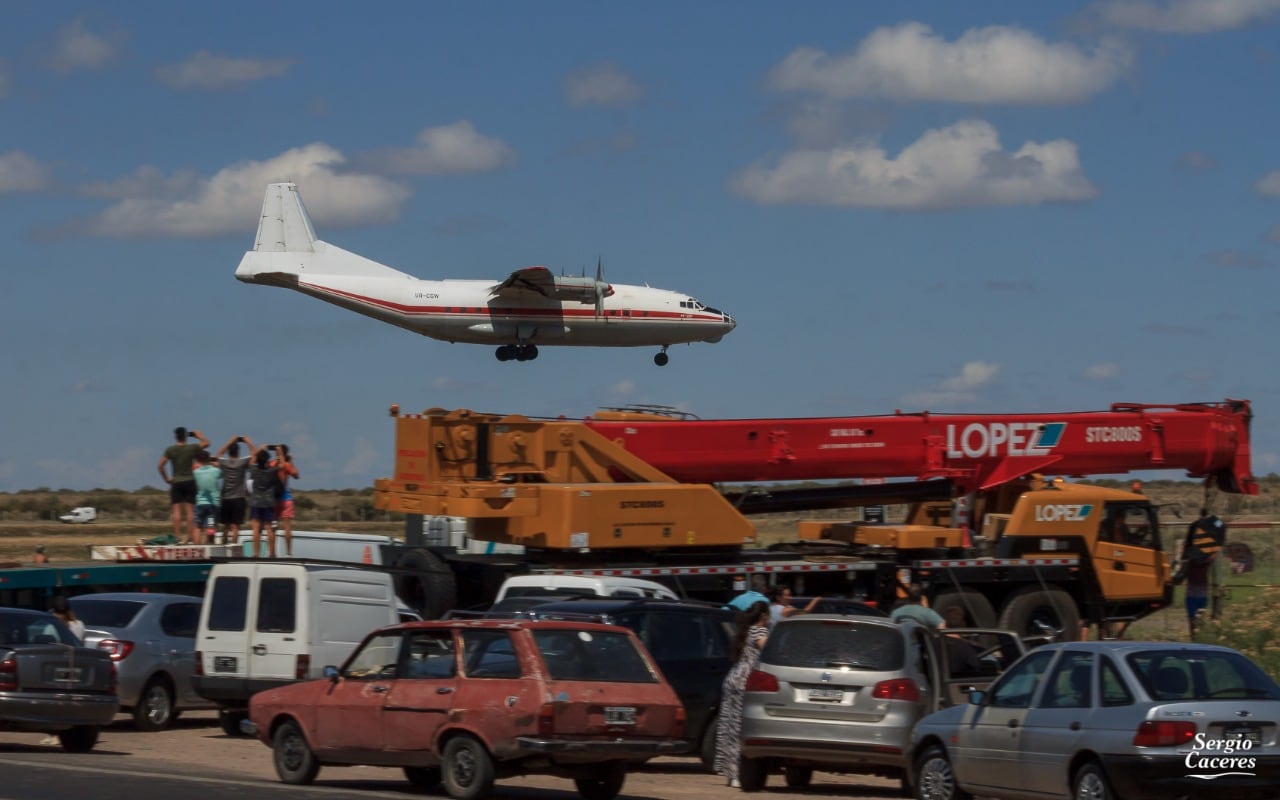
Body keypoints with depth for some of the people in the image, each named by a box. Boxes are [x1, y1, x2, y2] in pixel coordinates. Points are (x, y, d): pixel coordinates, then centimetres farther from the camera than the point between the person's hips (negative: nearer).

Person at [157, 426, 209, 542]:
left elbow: (160, 466, -5)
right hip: (190, 481, 1)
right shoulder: (192, 448, -2)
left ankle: (177, 535, -8)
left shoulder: (170, 450, -3)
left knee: (176, 510, -1)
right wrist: (198, 435, 22)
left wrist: (166, 478, 5)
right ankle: (190, 535, -2)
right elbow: (206, 443, 13)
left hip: (176, 482, -1)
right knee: (190, 510, 1)